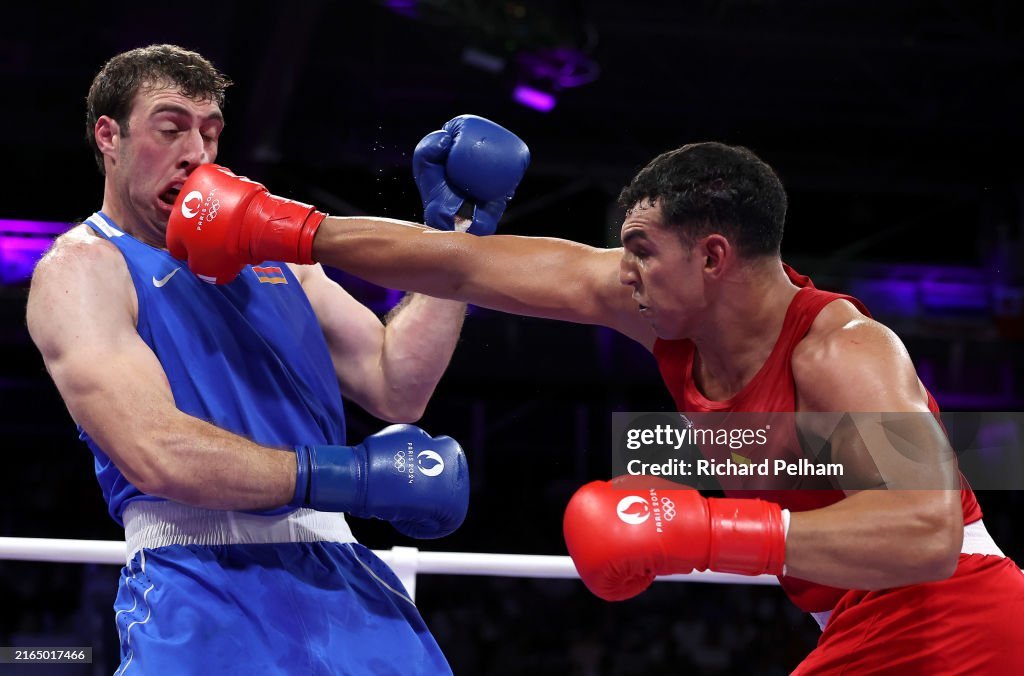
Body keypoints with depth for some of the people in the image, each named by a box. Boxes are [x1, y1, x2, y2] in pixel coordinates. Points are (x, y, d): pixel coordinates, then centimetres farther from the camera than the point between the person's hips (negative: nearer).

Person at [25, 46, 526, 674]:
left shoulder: (272, 251, 19)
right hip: (203, 585, -6)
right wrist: (352, 475, -21)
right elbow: (155, 453, -16)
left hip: (340, 575, 6)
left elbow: (395, 389, 13)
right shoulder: (79, 268, -1)